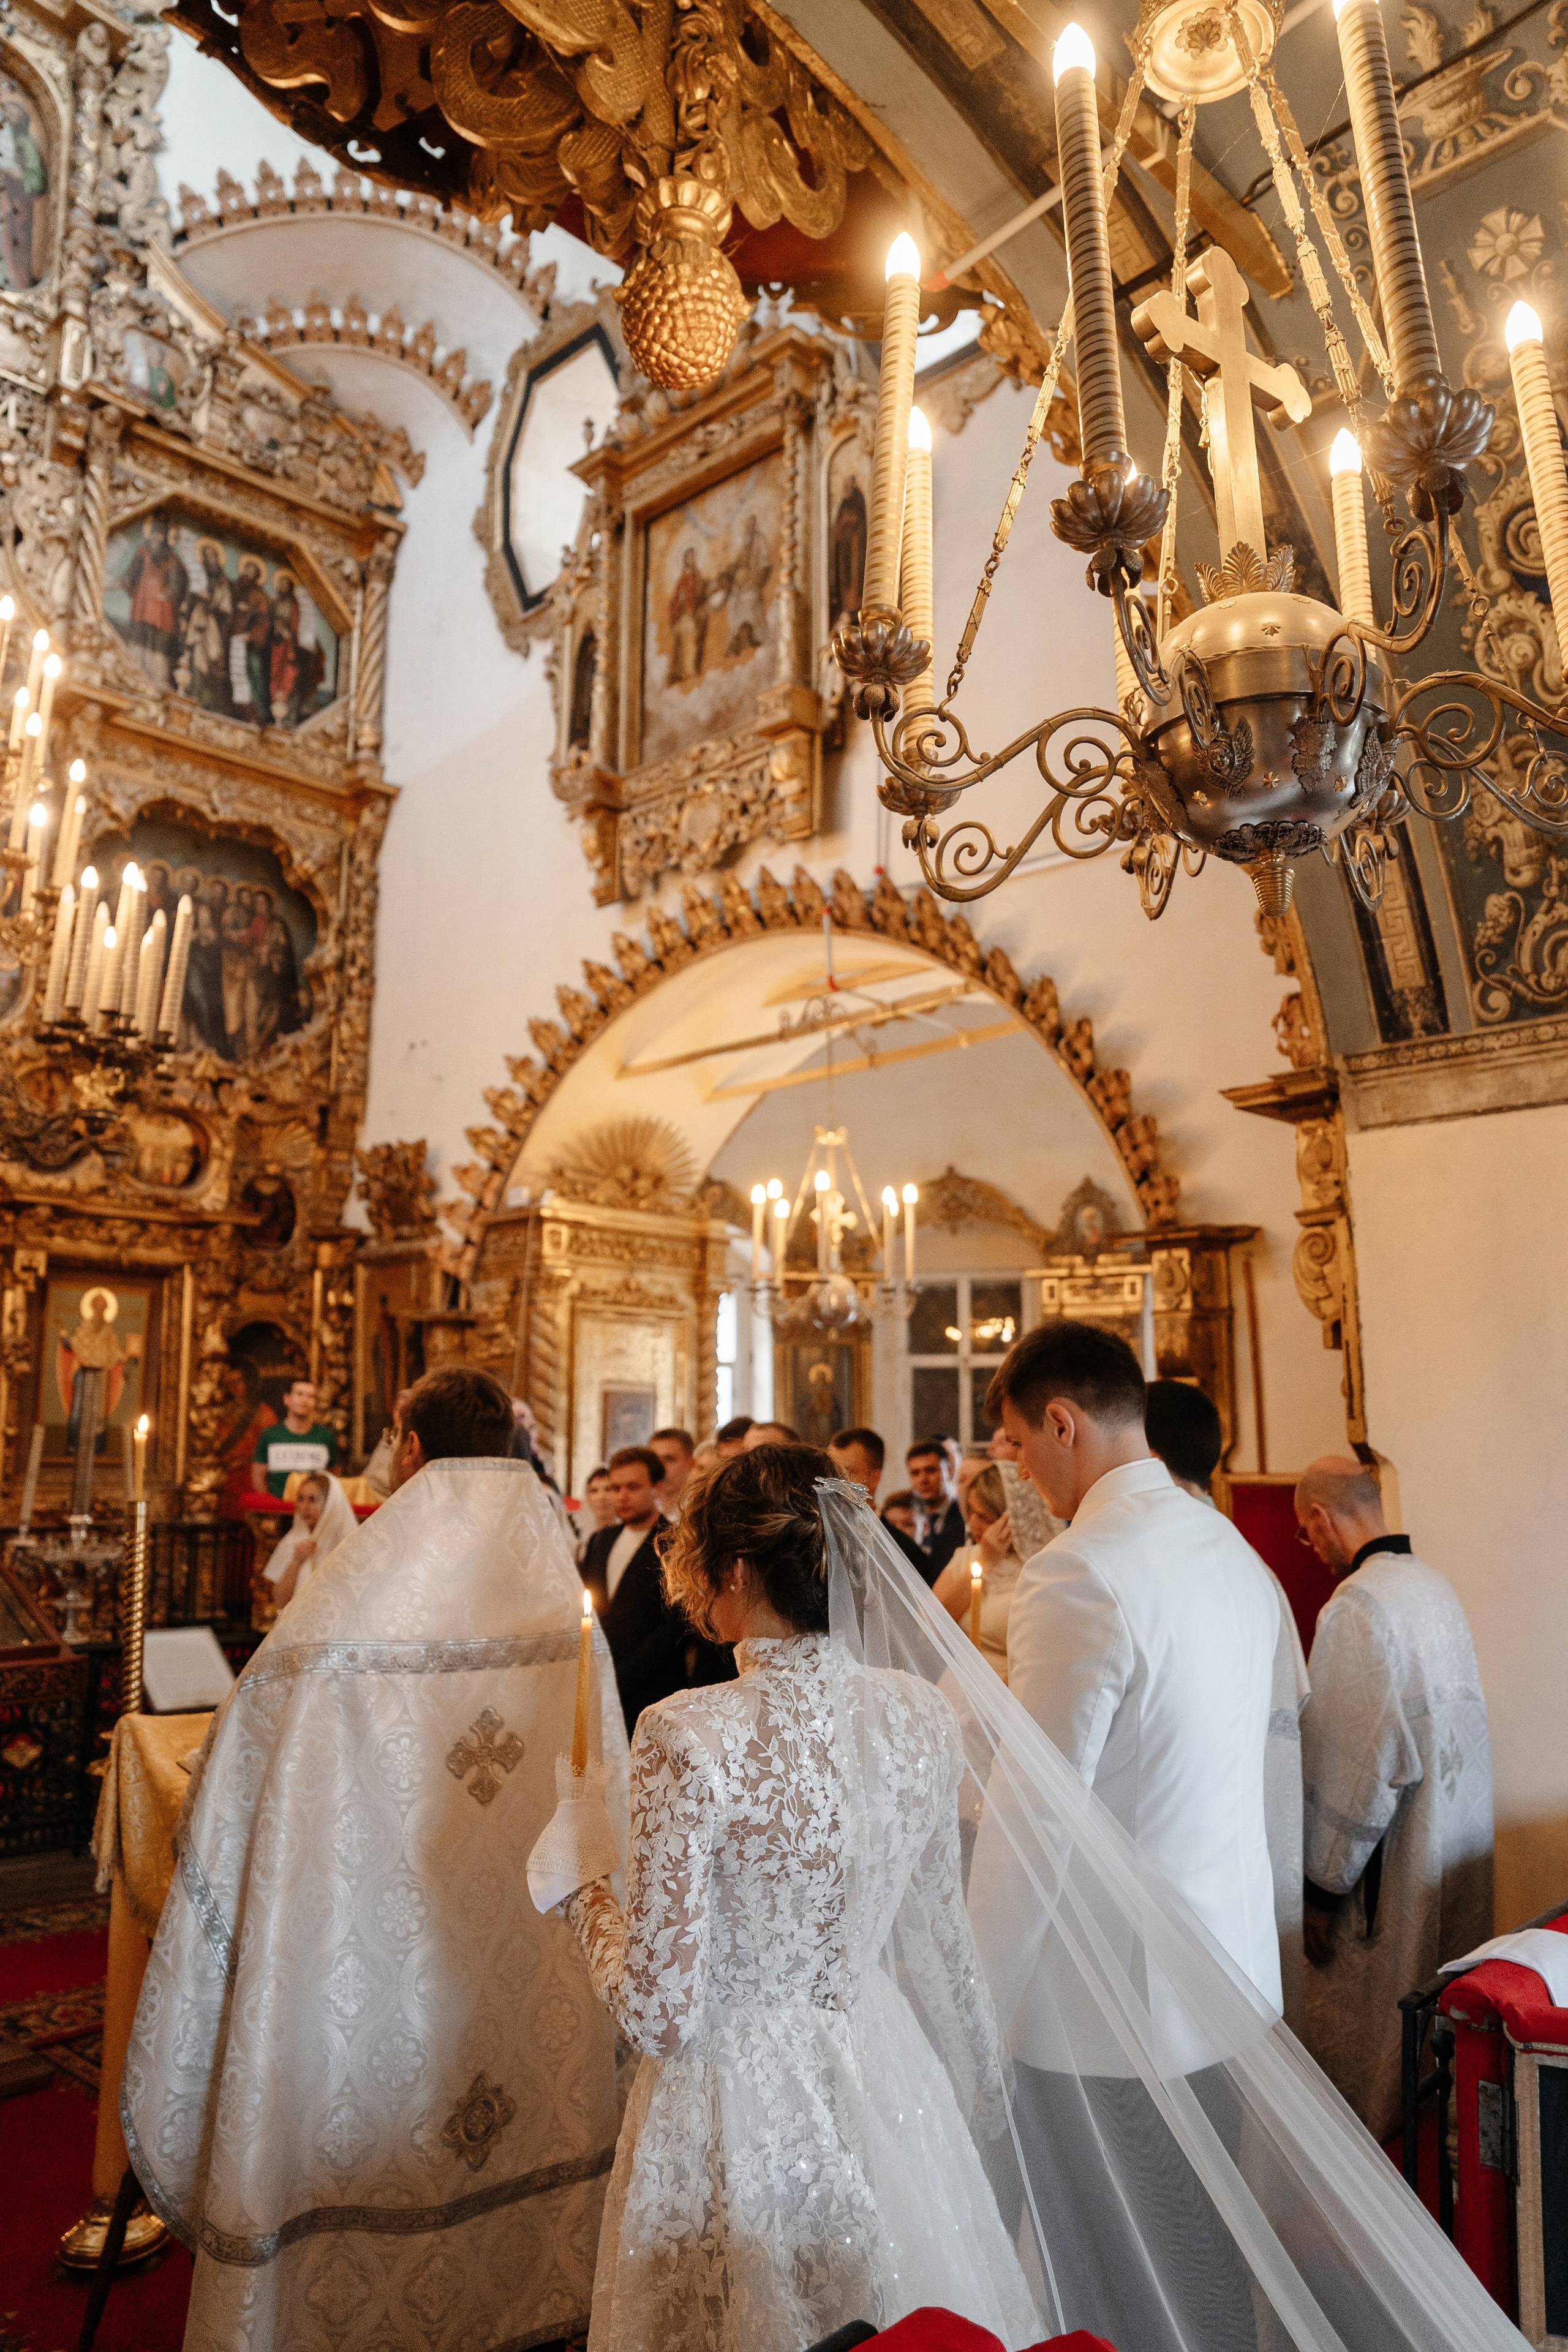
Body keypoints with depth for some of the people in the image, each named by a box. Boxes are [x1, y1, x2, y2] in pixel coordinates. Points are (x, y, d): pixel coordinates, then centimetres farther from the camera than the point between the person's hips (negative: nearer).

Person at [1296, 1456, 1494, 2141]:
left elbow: (1353, 1769, -23)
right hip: (1461, 1852, 8)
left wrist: (1322, 1885, -14)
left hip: (1394, 1873, -8)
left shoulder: (1354, 1608, -23)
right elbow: (1452, 1723, 12)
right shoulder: (1436, 1585, 3)